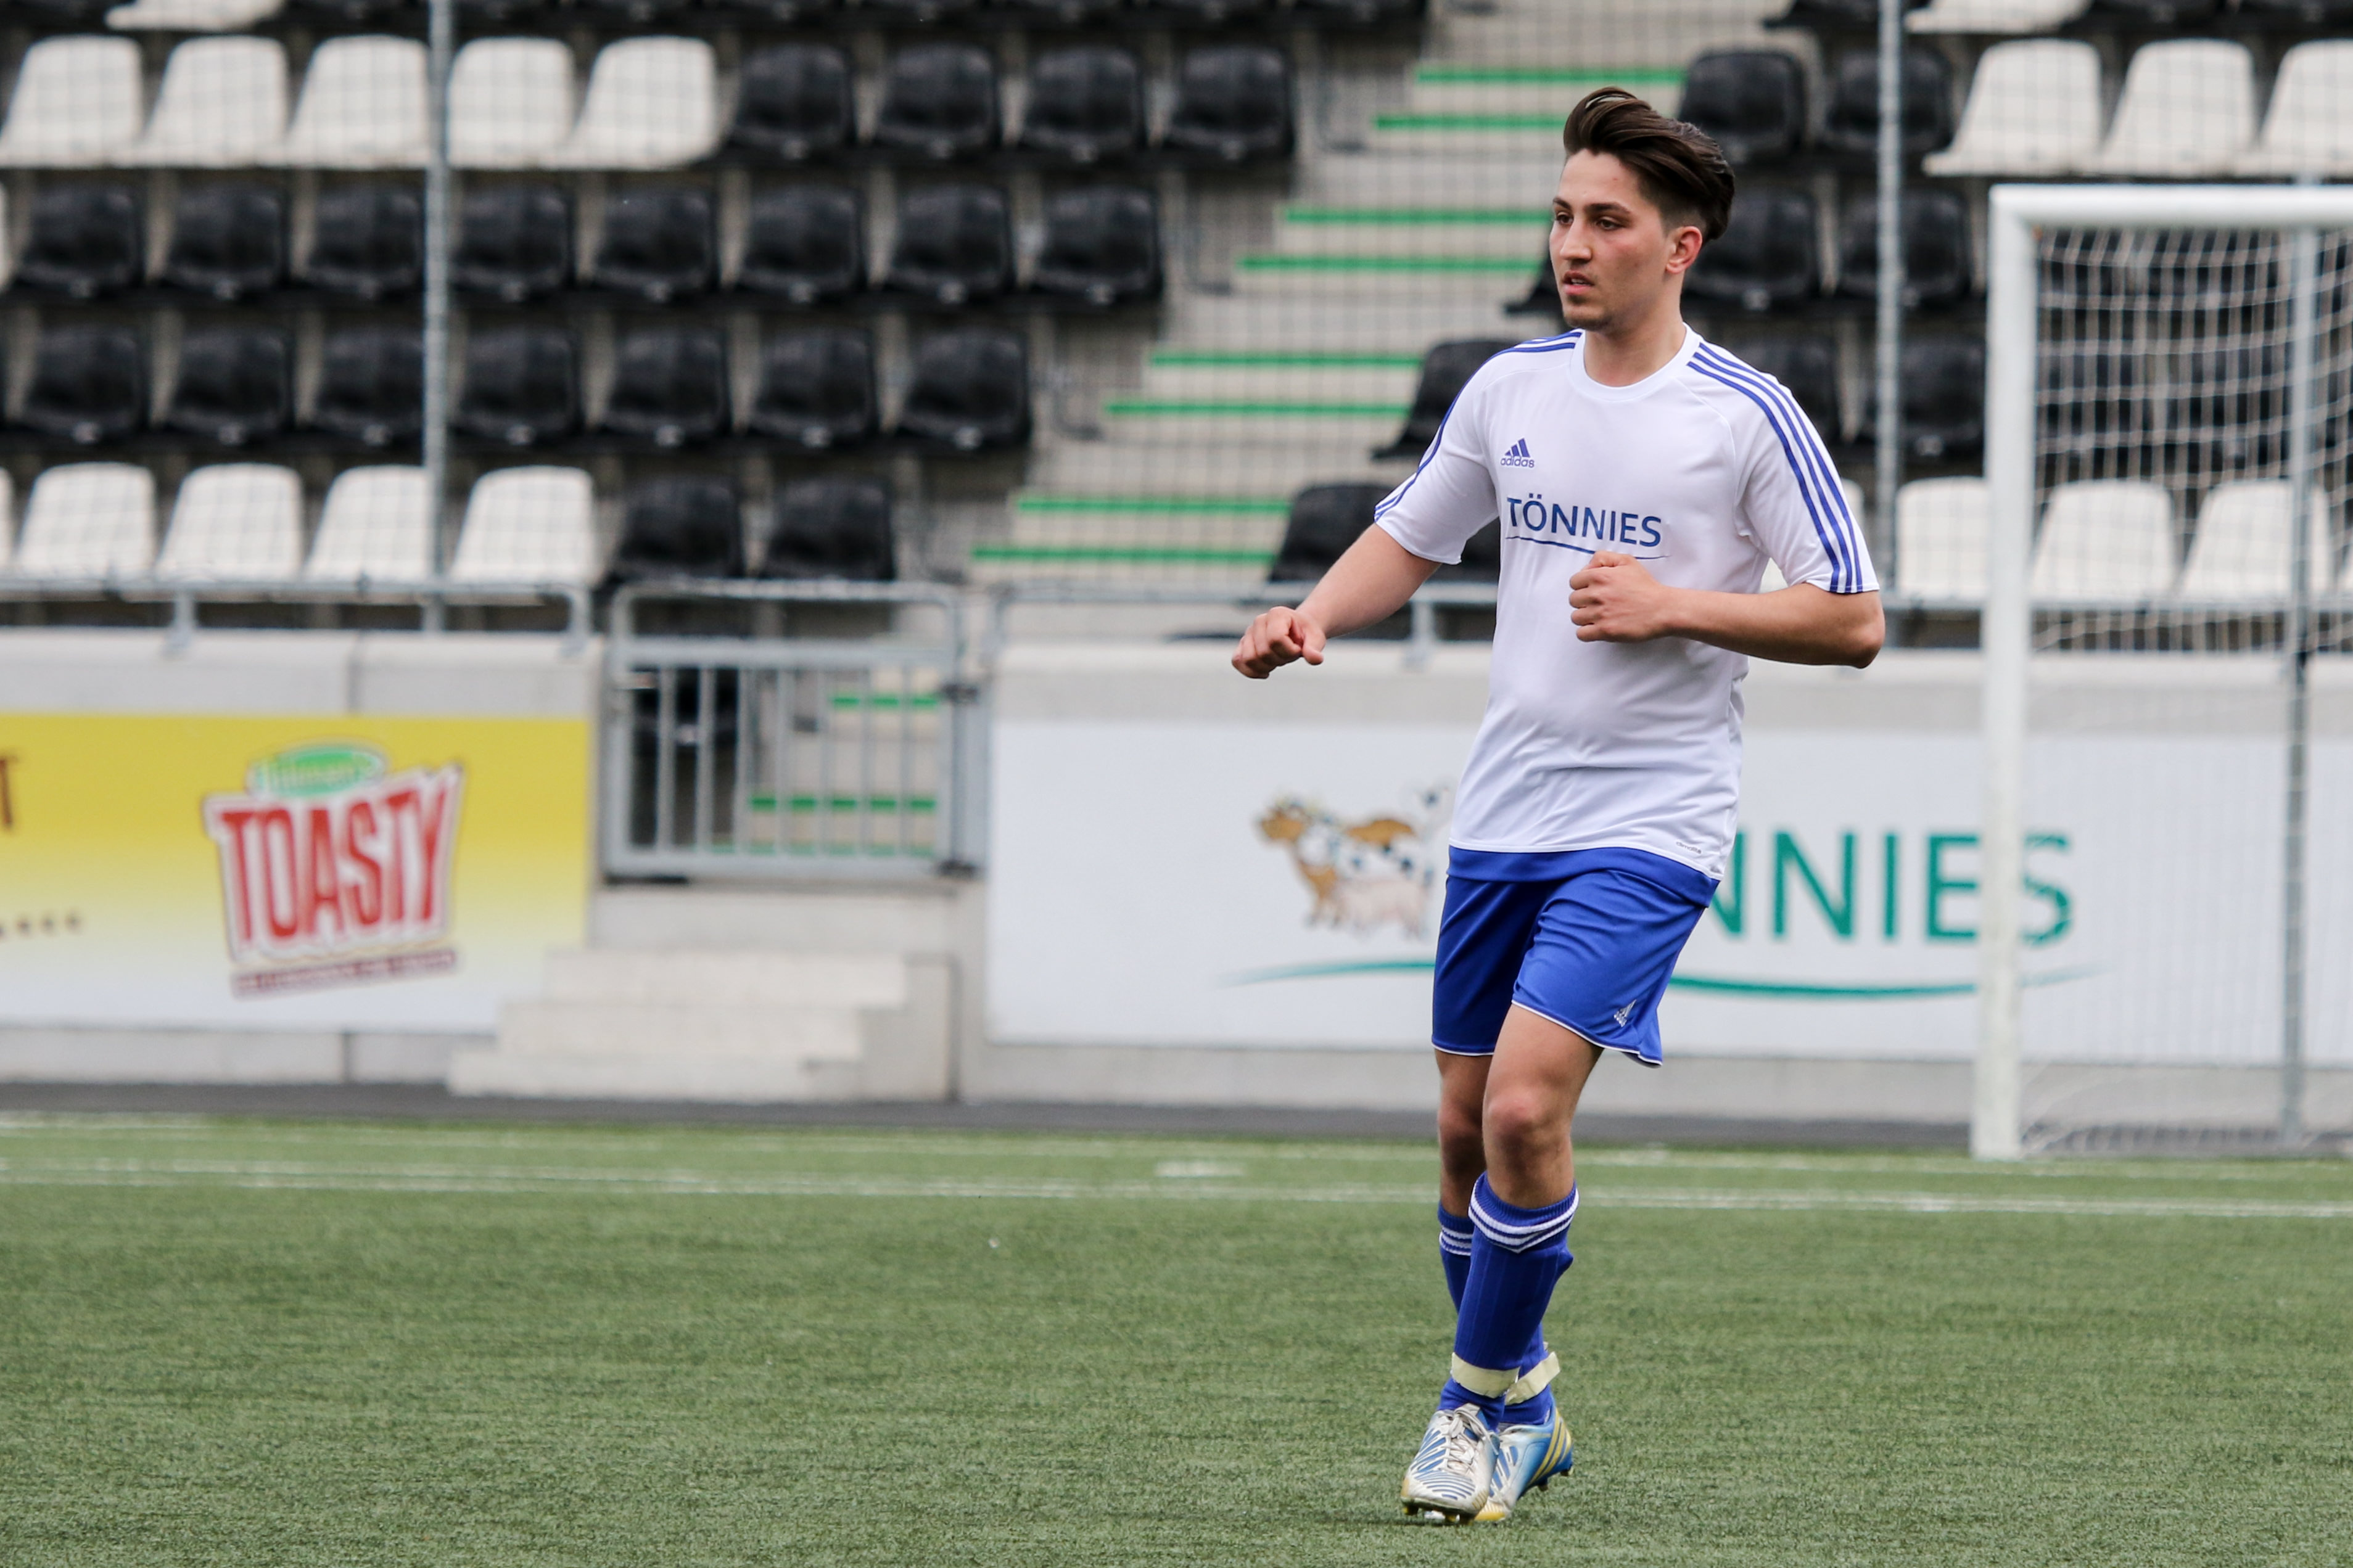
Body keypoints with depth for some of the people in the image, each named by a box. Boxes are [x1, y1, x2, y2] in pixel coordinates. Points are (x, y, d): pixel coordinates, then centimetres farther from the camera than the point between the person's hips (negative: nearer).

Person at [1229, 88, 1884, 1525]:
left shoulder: (1749, 417, -8)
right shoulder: (1512, 388, 7)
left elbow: (1853, 622, -5)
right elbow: (1410, 540, 19)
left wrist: (1675, 607, -16)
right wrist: (1317, 616, -1)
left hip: (1649, 826, -6)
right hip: (1504, 815, 6)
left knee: (1526, 1105, -19)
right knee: (1468, 1126, 8)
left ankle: (1487, 1402, -1)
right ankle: (1523, 1409, 27)